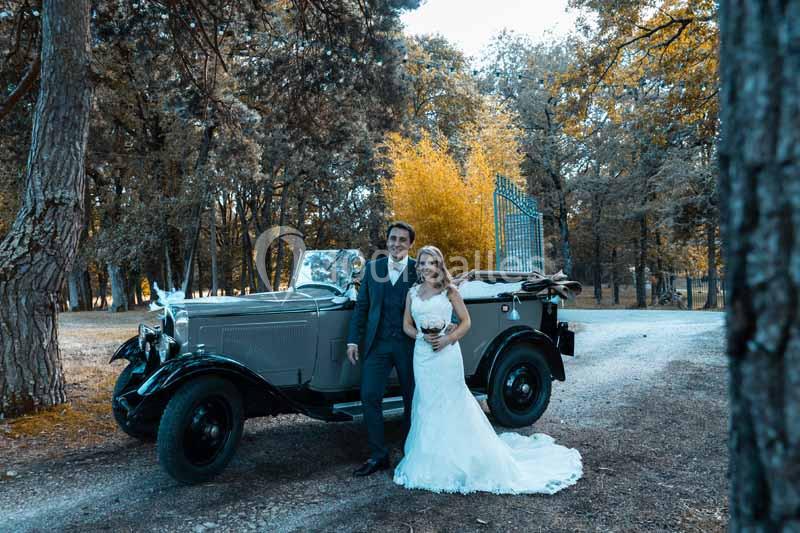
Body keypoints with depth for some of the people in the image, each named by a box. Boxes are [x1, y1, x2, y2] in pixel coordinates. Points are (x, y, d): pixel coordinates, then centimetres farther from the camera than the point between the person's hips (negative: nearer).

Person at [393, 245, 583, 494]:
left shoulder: (449, 291, 0)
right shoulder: (412, 293, 9)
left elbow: (465, 321, 1)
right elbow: (407, 325, 11)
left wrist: (448, 339, -14)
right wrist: (422, 336, -8)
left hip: (446, 353, -3)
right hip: (422, 354, 4)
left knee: (450, 404, 1)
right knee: (426, 405, 7)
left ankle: (456, 460, 12)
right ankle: (428, 462, 17)